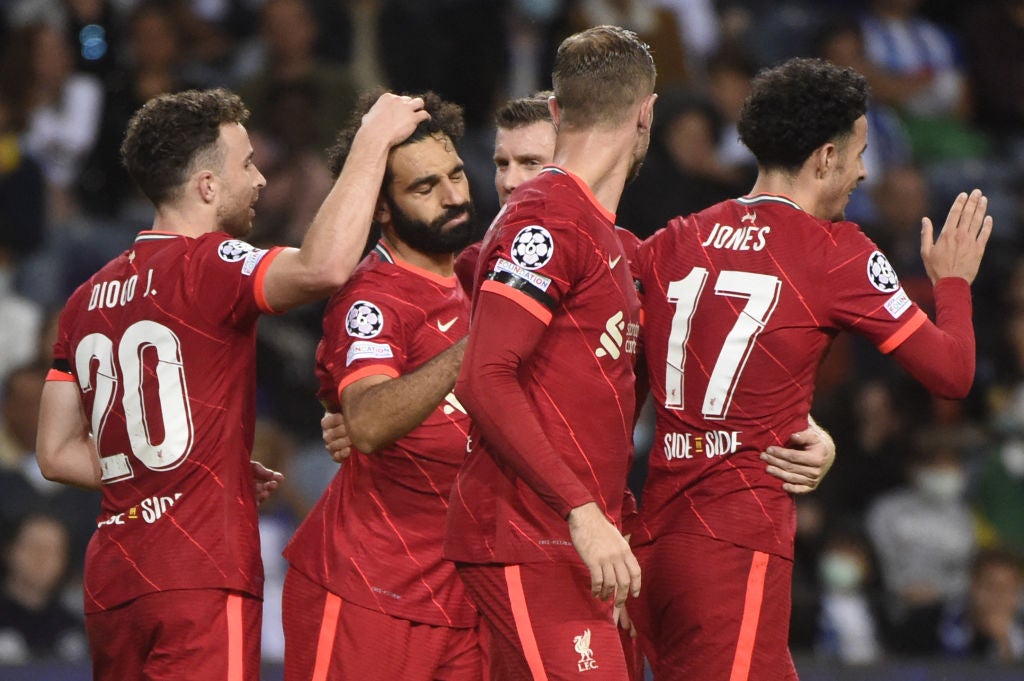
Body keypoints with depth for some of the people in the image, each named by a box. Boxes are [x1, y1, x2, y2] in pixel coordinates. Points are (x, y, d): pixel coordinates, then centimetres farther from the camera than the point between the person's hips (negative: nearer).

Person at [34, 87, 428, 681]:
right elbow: (323, 267, -26)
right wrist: (374, 139, -16)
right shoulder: (207, 265, -8)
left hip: (111, 583, 8)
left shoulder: (89, 298, 15)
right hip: (201, 582, -8)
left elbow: (58, 453, 17)